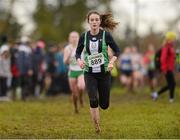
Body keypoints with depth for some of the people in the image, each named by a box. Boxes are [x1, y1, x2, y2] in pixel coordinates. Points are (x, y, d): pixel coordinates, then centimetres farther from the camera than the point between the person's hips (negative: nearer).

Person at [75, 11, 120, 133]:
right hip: (89, 73, 0)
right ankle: (97, 127, -2)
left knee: (104, 105, 3)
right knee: (93, 100, -18)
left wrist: (111, 62, -19)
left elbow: (117, 51, -1)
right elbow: (78, 52, 10)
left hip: (104, 73, 0)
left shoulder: (106, 35, -8)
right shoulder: (84, 36, -3)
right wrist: (79, 60, -12)